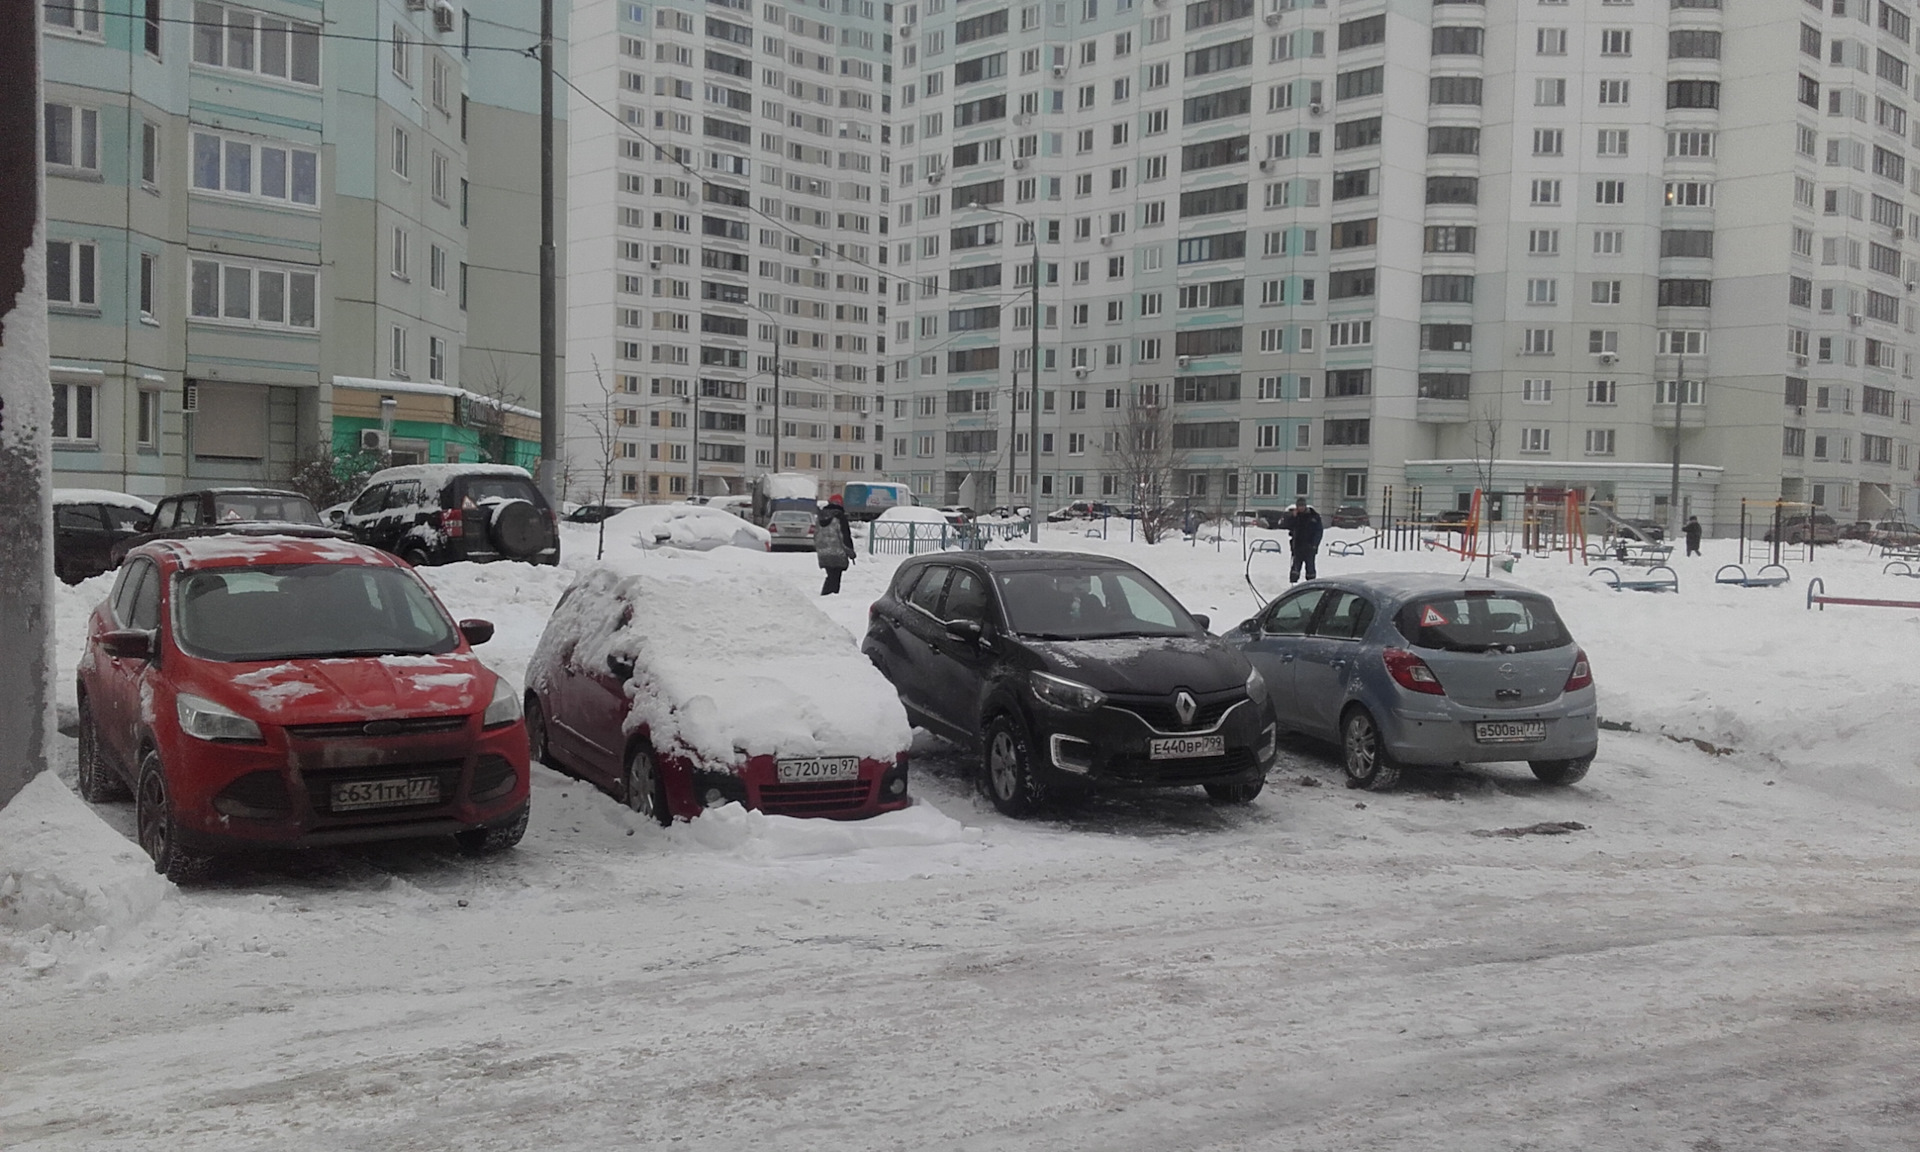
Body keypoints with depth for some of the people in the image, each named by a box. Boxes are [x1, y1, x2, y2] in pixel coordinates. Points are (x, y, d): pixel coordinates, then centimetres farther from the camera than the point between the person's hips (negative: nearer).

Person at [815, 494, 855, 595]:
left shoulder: (821, 518, 13)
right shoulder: (839, 517, -9)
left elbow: (816, 536, 19)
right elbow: (845, 536, -10)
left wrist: (818, 550, 27)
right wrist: (850, 552, -1)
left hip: (823, 555, 6)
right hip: (837, 555, -6)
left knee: (831, 577, 15)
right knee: (835, 578, -5)